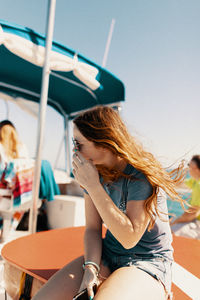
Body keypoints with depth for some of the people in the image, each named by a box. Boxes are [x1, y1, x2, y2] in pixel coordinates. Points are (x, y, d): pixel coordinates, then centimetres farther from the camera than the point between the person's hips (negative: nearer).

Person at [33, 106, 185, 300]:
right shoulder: (94, 172, -2)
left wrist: (93, 186, -26)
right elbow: (92, 228, 1)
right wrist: (90, 268, -16)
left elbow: (129, 238, -23)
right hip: (106, 255, 5)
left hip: (148, 262, -4)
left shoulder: (143, 174, -19)